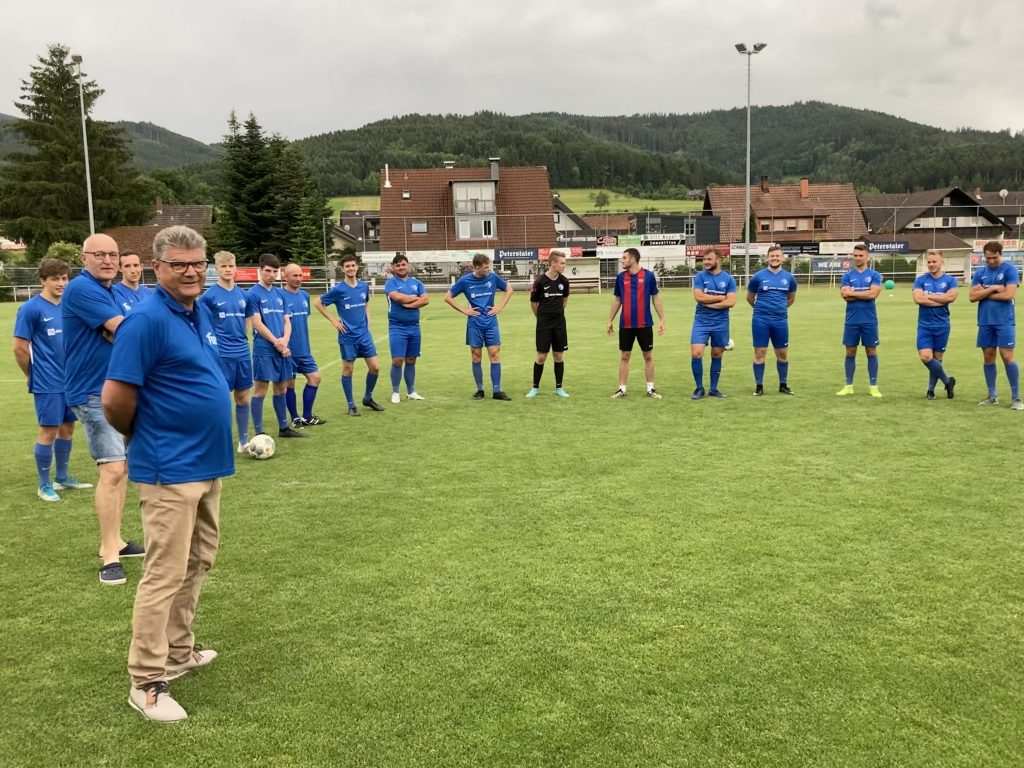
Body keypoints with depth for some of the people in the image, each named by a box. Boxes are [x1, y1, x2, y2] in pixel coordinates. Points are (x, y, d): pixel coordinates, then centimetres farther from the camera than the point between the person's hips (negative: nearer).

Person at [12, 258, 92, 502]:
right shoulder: (31, 308, -12)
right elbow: (19, 347, -11)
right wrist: (33, 375, -2)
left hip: (70, 380, 6)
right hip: (48, 384, -6)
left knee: (67, 428, 14)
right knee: (49, 431, 0)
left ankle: (62, 477, 28)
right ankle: (44, 485, 12)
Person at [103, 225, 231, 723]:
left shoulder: (199, 312, 9)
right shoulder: (147, 320, -18)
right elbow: (115, 399, -19)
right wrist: (144, 438, -2)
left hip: (206, 463, 9)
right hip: (170, 470, -9)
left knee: (197, 564, 18)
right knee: (166, 574, -2)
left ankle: (178, 652, 33)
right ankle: (146, 683, 9)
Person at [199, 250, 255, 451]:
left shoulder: (242, 294, 8)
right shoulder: (209, 295, -7)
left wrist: (242, 341, 11)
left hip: (243, 355, 5)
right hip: (221, 356, -5)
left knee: (243, 398, 11)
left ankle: (244, 441, 22)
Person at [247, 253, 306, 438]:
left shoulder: (280, 294, 13)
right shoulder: (253, 294, -6)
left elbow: (287, 321, 11)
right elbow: (257, 324, -12)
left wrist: (284, 341, -6)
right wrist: (276, 342, -13)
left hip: (282, 350, 7)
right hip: (263, 350, -7)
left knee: (281, 388, 14)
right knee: (260, 390, -4)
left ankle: (284, 427, 24)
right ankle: (259, 433, 0)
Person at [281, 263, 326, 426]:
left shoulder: (304, 295, 7)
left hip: (304, 349, 7)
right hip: (288, 350, -7)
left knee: (315, 378, 7)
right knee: (289, 384, 5)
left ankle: (307, 417, 18)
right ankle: (295, 419, 18)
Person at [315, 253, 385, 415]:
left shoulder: (364, 286, 4)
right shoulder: (338, 289, -10)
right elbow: (317, 303, -3)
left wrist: (367, 319, 11)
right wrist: (333, 321, -6)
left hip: (364, 334, 4)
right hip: (347, 336, -4)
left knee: (375, 366, 1)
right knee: (348, 370, 4)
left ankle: (368, 398, 21)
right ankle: (351, 405, 14)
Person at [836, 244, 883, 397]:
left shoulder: (874, 275, 2)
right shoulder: (847, 276, 5)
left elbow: (873, 293, -14)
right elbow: (845, 295, -9)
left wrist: (853, 292, -8)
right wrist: (865, 294, -10)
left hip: (869, 321, -1)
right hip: (852, 321, 1)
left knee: (871, 352, 4)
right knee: (850, 352, 6)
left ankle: (873, 386, 10)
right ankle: (849, 386, 14)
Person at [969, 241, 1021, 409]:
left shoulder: (1010, 270, -4)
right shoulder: (980, 273, 9)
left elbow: (1008, 295, -15)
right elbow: (973, 297, 1)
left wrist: (984, 293, -5)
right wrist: (992, 289, -10)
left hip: (1004, 321, -4)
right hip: (985, 322, 5)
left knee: (1007, 357, -8)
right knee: (988, 357, 7)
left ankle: (1016, 398, 0)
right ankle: (992, 396, 16)